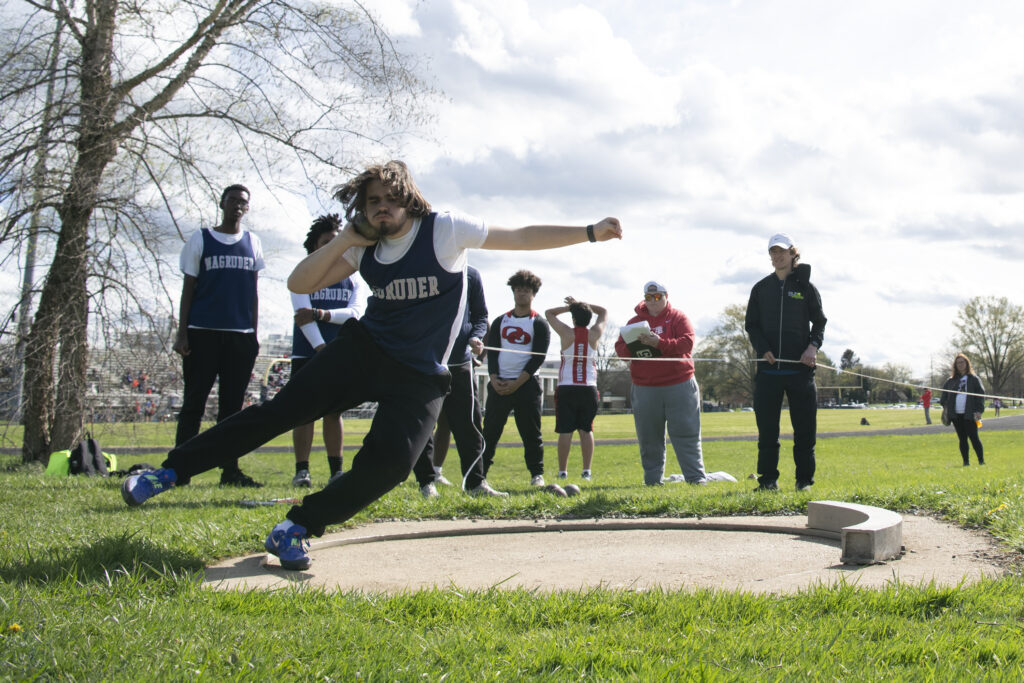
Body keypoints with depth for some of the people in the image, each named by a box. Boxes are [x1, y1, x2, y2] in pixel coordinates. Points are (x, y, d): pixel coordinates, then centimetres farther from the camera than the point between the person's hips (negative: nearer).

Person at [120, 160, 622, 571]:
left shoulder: (445, 231, -8)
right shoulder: (363, 248, 5)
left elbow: (522, 237, -8)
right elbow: (299, 284, 3)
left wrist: (589, 232, -16)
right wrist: (345, 240, -9)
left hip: (420, 375, -2)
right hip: (362, 349, 3)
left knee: (389, 463, -23)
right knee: (283, 409, -11)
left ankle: (296, 529, -9)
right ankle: (172, 470, -8)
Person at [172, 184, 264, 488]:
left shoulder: (252, 243, 14)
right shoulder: (200, 239, 6)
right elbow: (188, 288, 5)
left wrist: (254, 334, 10)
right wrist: (182, 333, -3)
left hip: (241, 336, 3)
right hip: (203, 333, -3)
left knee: (232, 404, 5)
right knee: (194, 402, -3)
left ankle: (230, 470, 9)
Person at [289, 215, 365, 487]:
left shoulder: (352, 280, 11)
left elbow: (356, 313, -4)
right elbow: (303, 314, -8)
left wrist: (321, 314, -19)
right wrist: (322, 349, -20)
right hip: (307, 354, -2)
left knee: (334, 412, 5)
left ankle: (336, 470, 9)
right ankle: (302, 469, -2)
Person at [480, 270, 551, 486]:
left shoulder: (539, 324, 3)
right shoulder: (500, 321, 14)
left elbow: (538, 357, -4)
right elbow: (492, 351, 9)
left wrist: (517, 383, -13)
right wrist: (494, 379, -8)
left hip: (527, 384, -3)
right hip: (499, 384, 3)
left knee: (531, 432, -2)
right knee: (490, 430, 0)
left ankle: (537, 474, 5)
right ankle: (479, 472, 4)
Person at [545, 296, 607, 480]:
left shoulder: (566, 333, -4)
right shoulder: (594, 334, 1)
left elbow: (549, 313, 11)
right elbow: (603, 312, 20)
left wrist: (570, 307, 11)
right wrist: (580, 304, 15)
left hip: (566, 388, -2)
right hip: (589, 388, 2)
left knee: (565, 431, -2)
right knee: (586, 430, 5)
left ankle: (562, 471, -2)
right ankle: (587, 471, 1)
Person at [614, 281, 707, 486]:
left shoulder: (678, 317, 3)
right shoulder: (635, 321, 11)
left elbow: (687, 343, -11)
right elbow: (620, 348, 5)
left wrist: (659, 343, -23)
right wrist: (633, 346, -18)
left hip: (679, 386, -2)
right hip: (644, 389, 3)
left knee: (686, 434, -2)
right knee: (649, 438, 5)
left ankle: (696, 476, 3)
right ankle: (652, 478, 14)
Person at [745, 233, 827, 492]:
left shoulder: (806, 287, 7)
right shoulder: (761, 288, 11)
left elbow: (819, 322, 8)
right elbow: (751, 324, 11)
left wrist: (813, 345, -10)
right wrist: (762, 348, -6)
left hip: (800, 367, -1)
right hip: (768, 367, 1)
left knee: (804, 427, 1)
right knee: (767, 427, 0)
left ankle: (805, 480, 10)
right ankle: (768, 479, 7)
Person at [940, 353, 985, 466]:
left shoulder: (974, 379, 5)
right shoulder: (951, 380, 14)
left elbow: (980, 394, 0)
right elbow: (944, 392, 23)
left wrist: (979, 411, -10)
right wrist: (945, 405, 6)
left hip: (969, 414, -4)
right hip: (956, 414, 4)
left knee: (974, 437, -7)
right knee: (962, 439, 5)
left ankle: (981, 461, -2)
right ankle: (966, 462, 10)